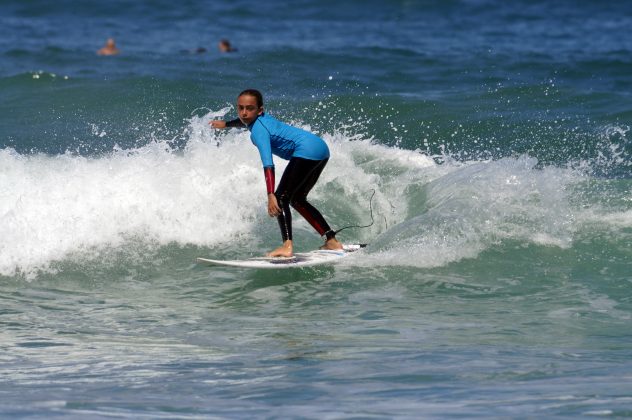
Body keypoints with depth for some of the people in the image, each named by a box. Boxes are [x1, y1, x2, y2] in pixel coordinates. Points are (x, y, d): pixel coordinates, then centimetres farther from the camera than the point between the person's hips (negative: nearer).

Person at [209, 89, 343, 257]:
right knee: (297, 199, 21)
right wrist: (226, 123, 58)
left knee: (281, 198, -14)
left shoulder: (258, 131, -15)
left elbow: (268, 164, -28)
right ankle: (332, 242, 20)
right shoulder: (262, 118, 13)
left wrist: (271, 195, -37)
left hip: (307, 151, -10)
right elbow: (244, 121, 42)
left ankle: (287, 246, -31)